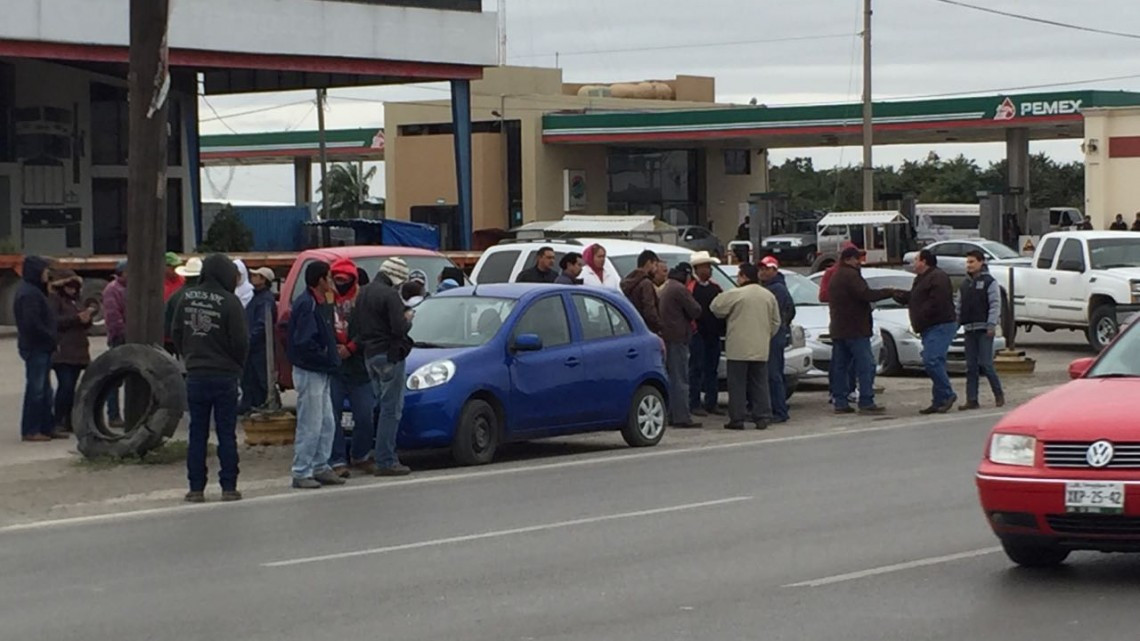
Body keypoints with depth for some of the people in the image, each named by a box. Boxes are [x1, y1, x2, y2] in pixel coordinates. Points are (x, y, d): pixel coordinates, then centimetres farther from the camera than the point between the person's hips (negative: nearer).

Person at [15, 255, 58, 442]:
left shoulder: (35, 291, 15)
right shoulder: (29, 294, -17)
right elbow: (32, 323, -24)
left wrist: (52, 339, 9)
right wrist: (52, 338, -15)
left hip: (40, 348, 10)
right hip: (36, 348, -10)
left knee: (44, 390, 14)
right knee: (36, 389, -5)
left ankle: (47, 427, 20)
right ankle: (30, 431, -1)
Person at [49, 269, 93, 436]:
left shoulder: (76, 301, 21)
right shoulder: (54, 300, -4)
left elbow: (84, 326, 25)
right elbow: (55, 322, -17)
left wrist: (88, 316, 3)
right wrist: (77, 318, -19)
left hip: (77, 352, 8)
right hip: (62, 352, -8)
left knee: (70, 387, 8)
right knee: (65, 385, -15)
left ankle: (69, 422, 12)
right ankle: (57, 423, -15)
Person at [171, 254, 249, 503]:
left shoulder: (187, 298, 1)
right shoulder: (229, 302, -14)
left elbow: (177, 334, 9)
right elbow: (240, 342, -11)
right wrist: (237, 367, 6)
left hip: (195, 376, 4)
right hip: (224, 376, -4)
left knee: (197, 434, 8)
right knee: (226, 433, 4)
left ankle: (196, 488, 8)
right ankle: (228, 487, 5)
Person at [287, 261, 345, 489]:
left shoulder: (321, 303, 13)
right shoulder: (306, 305, -18)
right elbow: (304, 342, -24)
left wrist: (332, 359, 6)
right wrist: (329, 360, -15)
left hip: (321, 372, 10)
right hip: (309, 372, -10)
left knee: (327, 424, 13)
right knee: (310, 425, -6)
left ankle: (320, 467, 21)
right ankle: (301, 473, -1)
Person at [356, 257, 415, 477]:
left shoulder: (363, 294, 13)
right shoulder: (390, 295, -15)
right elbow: (399, 328, -21)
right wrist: (408, 318, 1)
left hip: (369, 355, 9)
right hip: (389, 355, -9)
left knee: (385, 406, 16)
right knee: (391, 409, -6)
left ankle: (386, 457, 16)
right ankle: (386, 462, -8)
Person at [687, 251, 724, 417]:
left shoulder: (715, 287, 14)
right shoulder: (690, 287, -8)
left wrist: (722, 328, 7)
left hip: (713, 334, 7)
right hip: (698, 334, -7)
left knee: (712, 369, 9)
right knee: (697, 369, -5)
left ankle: (711, 403, 15)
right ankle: (694, 405, -3)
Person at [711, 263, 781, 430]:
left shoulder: (736, 294, -11)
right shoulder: (769, 296, 7)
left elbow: (716, 307, -2)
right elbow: (776, 322, 11)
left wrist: (727, 316, 17)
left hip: (739, 348, -5)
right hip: (761, 348, 5)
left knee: (737, 385, 0)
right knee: (760, 383, 10)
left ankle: (737, 418, -1)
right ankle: (762, 417, 8)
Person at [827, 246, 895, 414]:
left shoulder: (835, 276, 19)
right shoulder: (850, 275, -12)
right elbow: (865, 294, -23)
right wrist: (889, 292, -16)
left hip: (838, 330, 10)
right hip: (855, 330, -10)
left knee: (840, 366, 10)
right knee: (866, 365, -9)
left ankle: (840, 402, 9)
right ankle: (866, 402, -14)